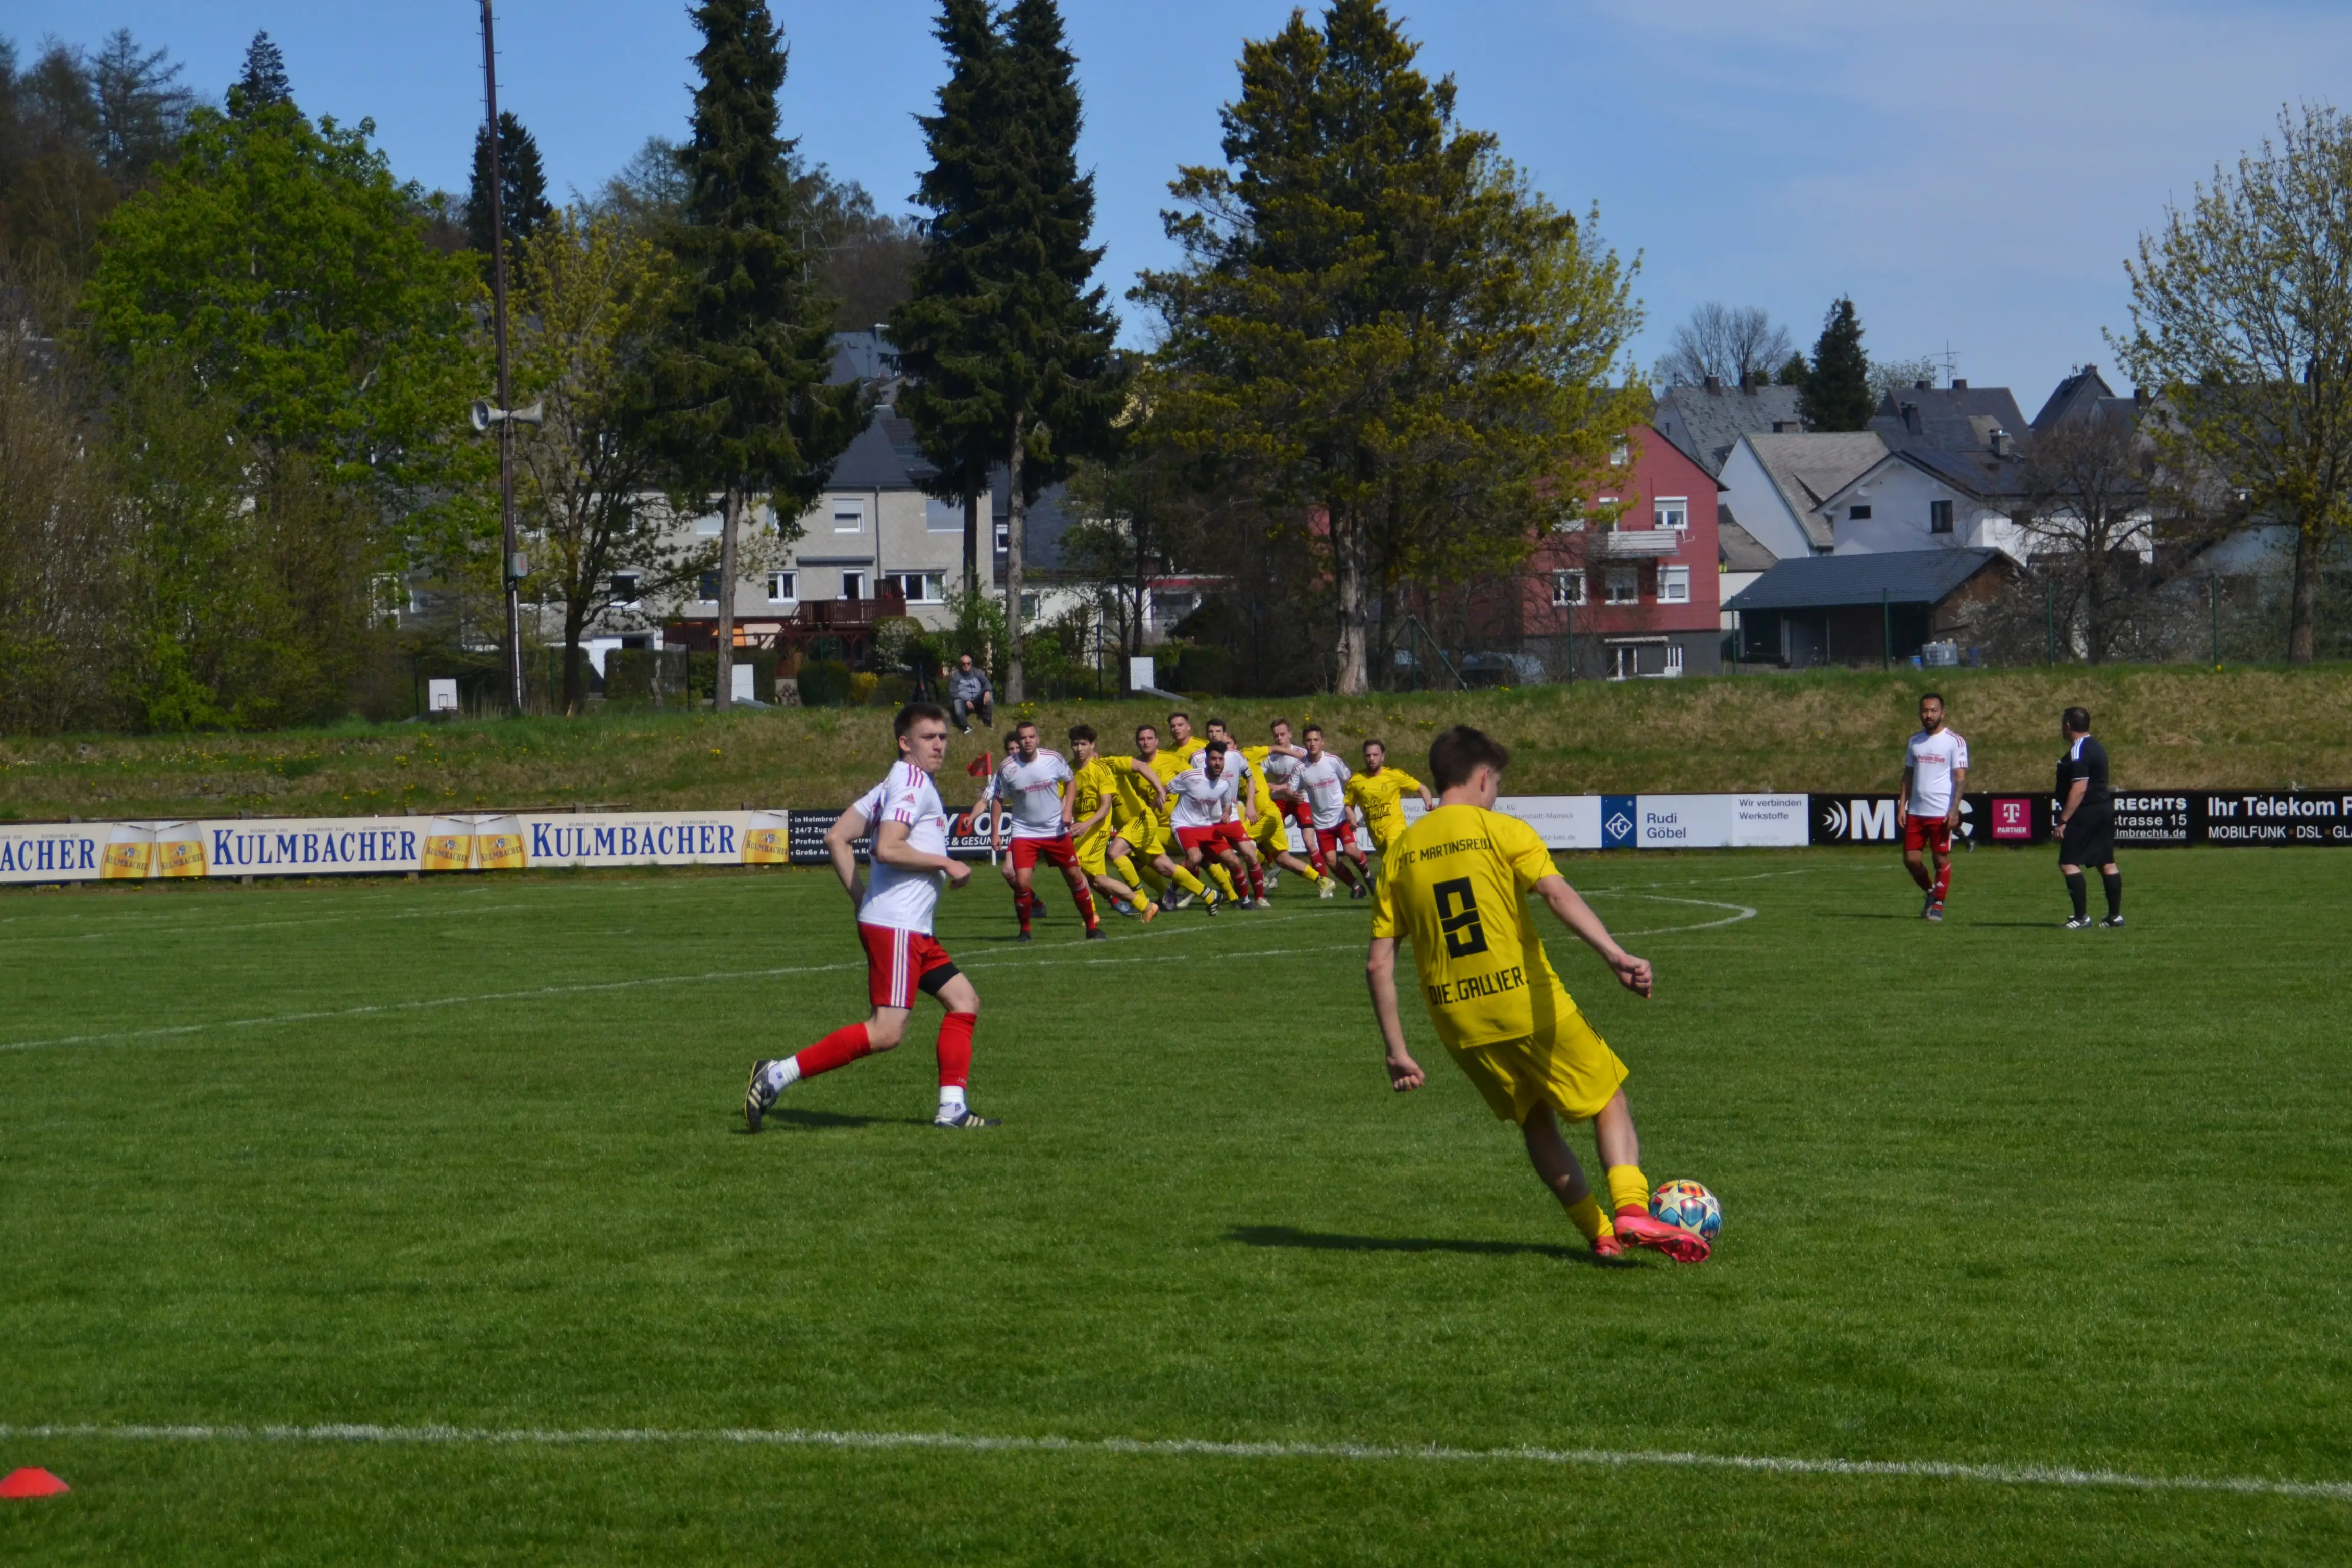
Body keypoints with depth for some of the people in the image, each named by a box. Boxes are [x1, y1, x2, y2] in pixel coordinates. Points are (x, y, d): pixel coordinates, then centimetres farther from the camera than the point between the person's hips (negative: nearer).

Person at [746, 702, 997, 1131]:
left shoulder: (895, 784, 19)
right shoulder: (913, 782, -9)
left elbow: (836, 838, 16)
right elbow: (887, 849, -22)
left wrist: (859, 895, 13)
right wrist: (946, 863, -12)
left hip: (914, 931, 11)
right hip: (894, 925, -11)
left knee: (965, 1001, 13)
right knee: (887, 1032, -15)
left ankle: (952, 1109, 11)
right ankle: (778, 1074, -15)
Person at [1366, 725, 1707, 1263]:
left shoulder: (1400, 855, 9)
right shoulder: (1502, 831, -4)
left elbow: (1378, 965, 5)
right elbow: (1558, 894, -22)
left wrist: (1397, 1052, 9)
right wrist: (1616, 956, -33)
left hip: (1459, 1025, 4)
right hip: (1531, 1006, -4)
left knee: (1535, 1121, 22)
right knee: (1609, 1100, 9)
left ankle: (1600, 1232, 18)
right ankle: (1631, 1209, -12)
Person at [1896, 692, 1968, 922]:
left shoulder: (1954, 742, -5)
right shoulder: (1914, 742, 12)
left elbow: (1961, 778, -8)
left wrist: (1954, 810, -17)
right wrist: (1902, 806, 7)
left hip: (1942, 814, -5)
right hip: (1916, 812, 5)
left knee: (1942, 859, 0)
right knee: (1911, 859, 4)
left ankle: (1938, 905, 12)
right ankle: (1931, 893, 27)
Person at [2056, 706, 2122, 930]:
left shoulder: (2078, 752, -16)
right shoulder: (2097, 747, 16)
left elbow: (2080, 788, -22)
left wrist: (2063, 820, -21)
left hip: (2086, 813, -10)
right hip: (2105, 809, 10)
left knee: (2068, 863, -8)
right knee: (2107, 863, 11)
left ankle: (2082, 917, -11)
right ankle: (2115, 916, 14)